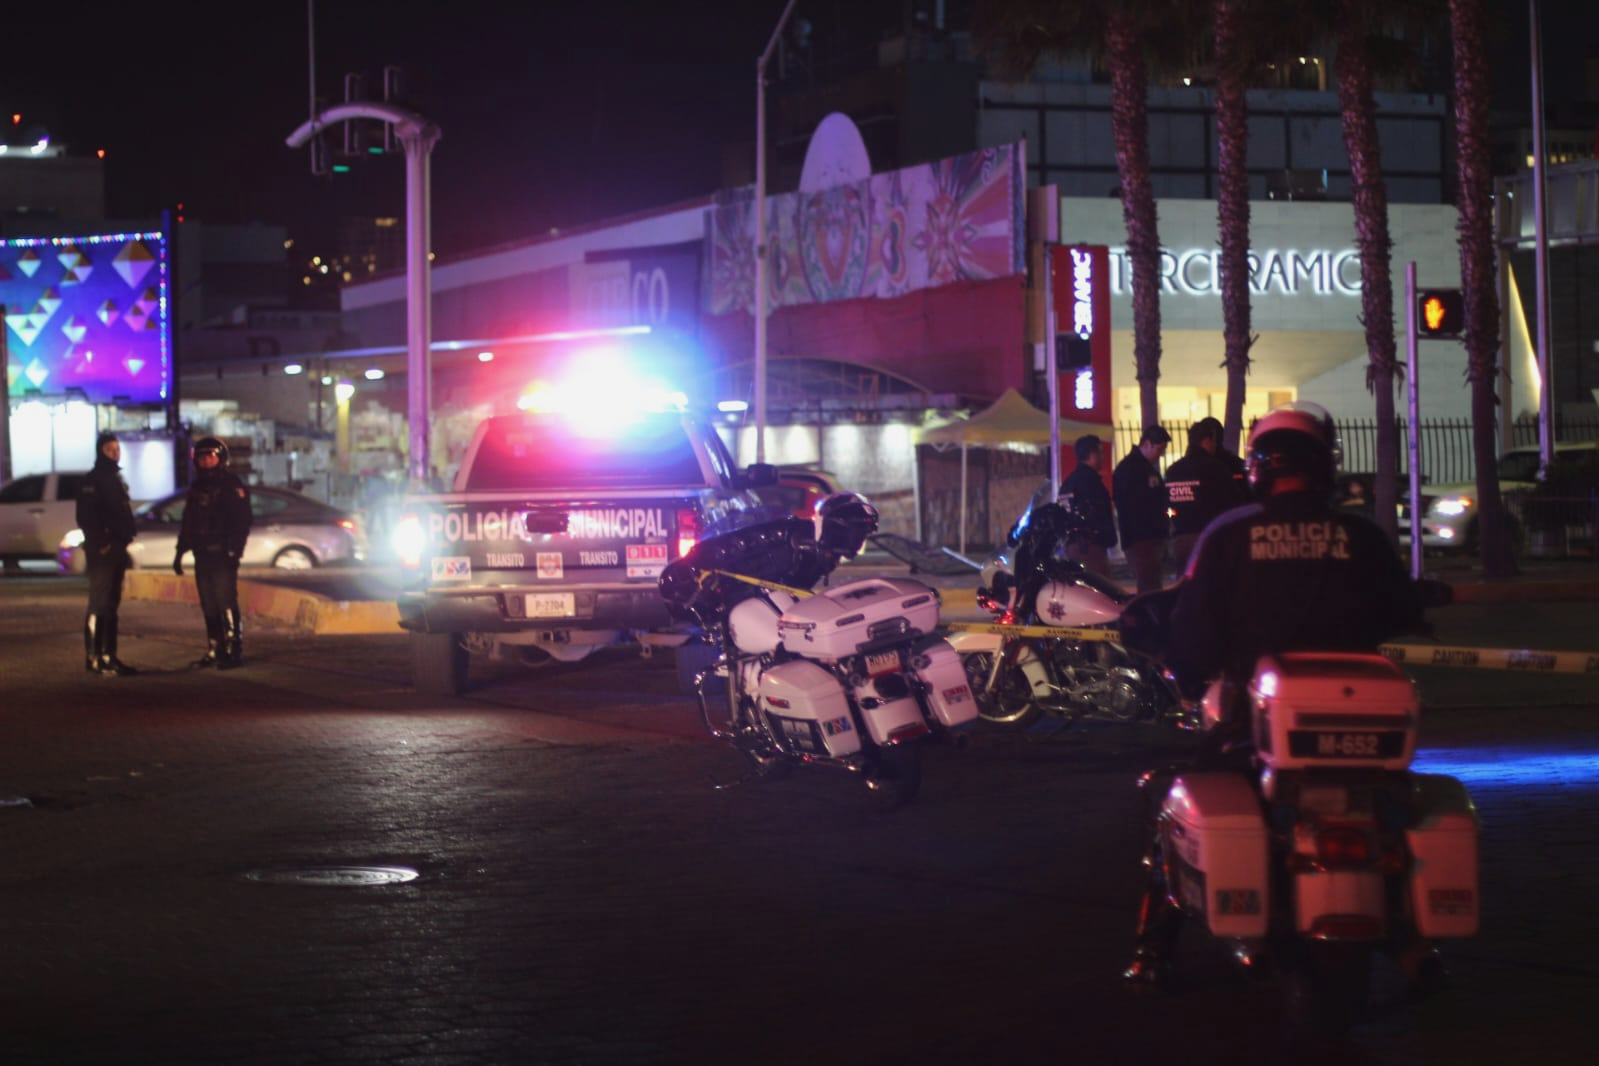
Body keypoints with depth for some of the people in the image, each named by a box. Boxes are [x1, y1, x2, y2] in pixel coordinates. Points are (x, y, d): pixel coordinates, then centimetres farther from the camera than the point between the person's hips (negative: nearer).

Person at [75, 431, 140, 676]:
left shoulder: (117, 480, 19)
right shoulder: (93, 481, -9)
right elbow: (85, 518, -16)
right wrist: (100, 543, -19)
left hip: (116, 550, 9)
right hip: (101, 552, -9)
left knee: (111, 606, 11)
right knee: (99, 605, -11)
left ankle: (109, 656, 15)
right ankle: (94, 658, -12)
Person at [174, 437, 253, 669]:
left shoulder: (232, 486, -3)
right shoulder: (197, 489, 19)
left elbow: (241, 522, -10)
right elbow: (188, 524, 25)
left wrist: (234, 550, -18)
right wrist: (180, 552, 20)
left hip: (223, 555, -7)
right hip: (203, 555, 7)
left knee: (226, 603, -13)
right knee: (209, 606, 7)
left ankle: (234, 651, -13)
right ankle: (215, 650, 12)